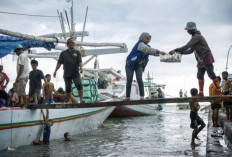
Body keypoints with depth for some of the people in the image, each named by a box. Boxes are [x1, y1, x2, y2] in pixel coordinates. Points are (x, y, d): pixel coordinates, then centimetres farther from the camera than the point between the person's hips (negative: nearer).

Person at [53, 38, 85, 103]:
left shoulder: (77, 52, 11)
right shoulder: (63, 53, 13)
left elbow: (80, 61, 0)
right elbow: (59, 63, 11)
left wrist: (80, 67, -19)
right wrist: (55, 71, 3)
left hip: (76, 73, -1)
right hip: (67, 74, 2)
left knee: (79, 85, -15)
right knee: (68, 88, 5)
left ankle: (81, 99, -17)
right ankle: (69, 100, 13)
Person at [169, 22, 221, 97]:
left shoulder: (197, 36, -15)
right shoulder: (194, 37, 16)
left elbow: (187, 46, -24)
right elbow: (190, 50, 18)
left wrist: (175, 50, -22)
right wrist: (181, 52, 7)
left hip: (206, 57, -10)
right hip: (201, 60, 10)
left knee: (211, 74, -8)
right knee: (200, 76, 7)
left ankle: (219, 91, -2)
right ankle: (201, 93, 10)